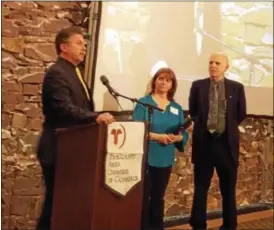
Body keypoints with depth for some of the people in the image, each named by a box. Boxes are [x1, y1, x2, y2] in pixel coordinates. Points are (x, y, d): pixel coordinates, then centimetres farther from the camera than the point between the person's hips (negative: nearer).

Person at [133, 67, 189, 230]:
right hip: (145, 158, -4)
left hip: (165, 160, 4)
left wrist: (178, 138, -15)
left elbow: (184, 133, 8)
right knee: (143, 197, -2)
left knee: (158, 197, 14)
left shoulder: (177, 108, 10)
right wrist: (157, 137, -22)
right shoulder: (143, 102, -3)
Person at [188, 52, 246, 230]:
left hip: (227, 143, 0)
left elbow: (241, 114, 8)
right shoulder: (198, 86, 1)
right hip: (204, 142, 0)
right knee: (201, 187, 9)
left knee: (228, 189, 10)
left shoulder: (237, 88, 0)